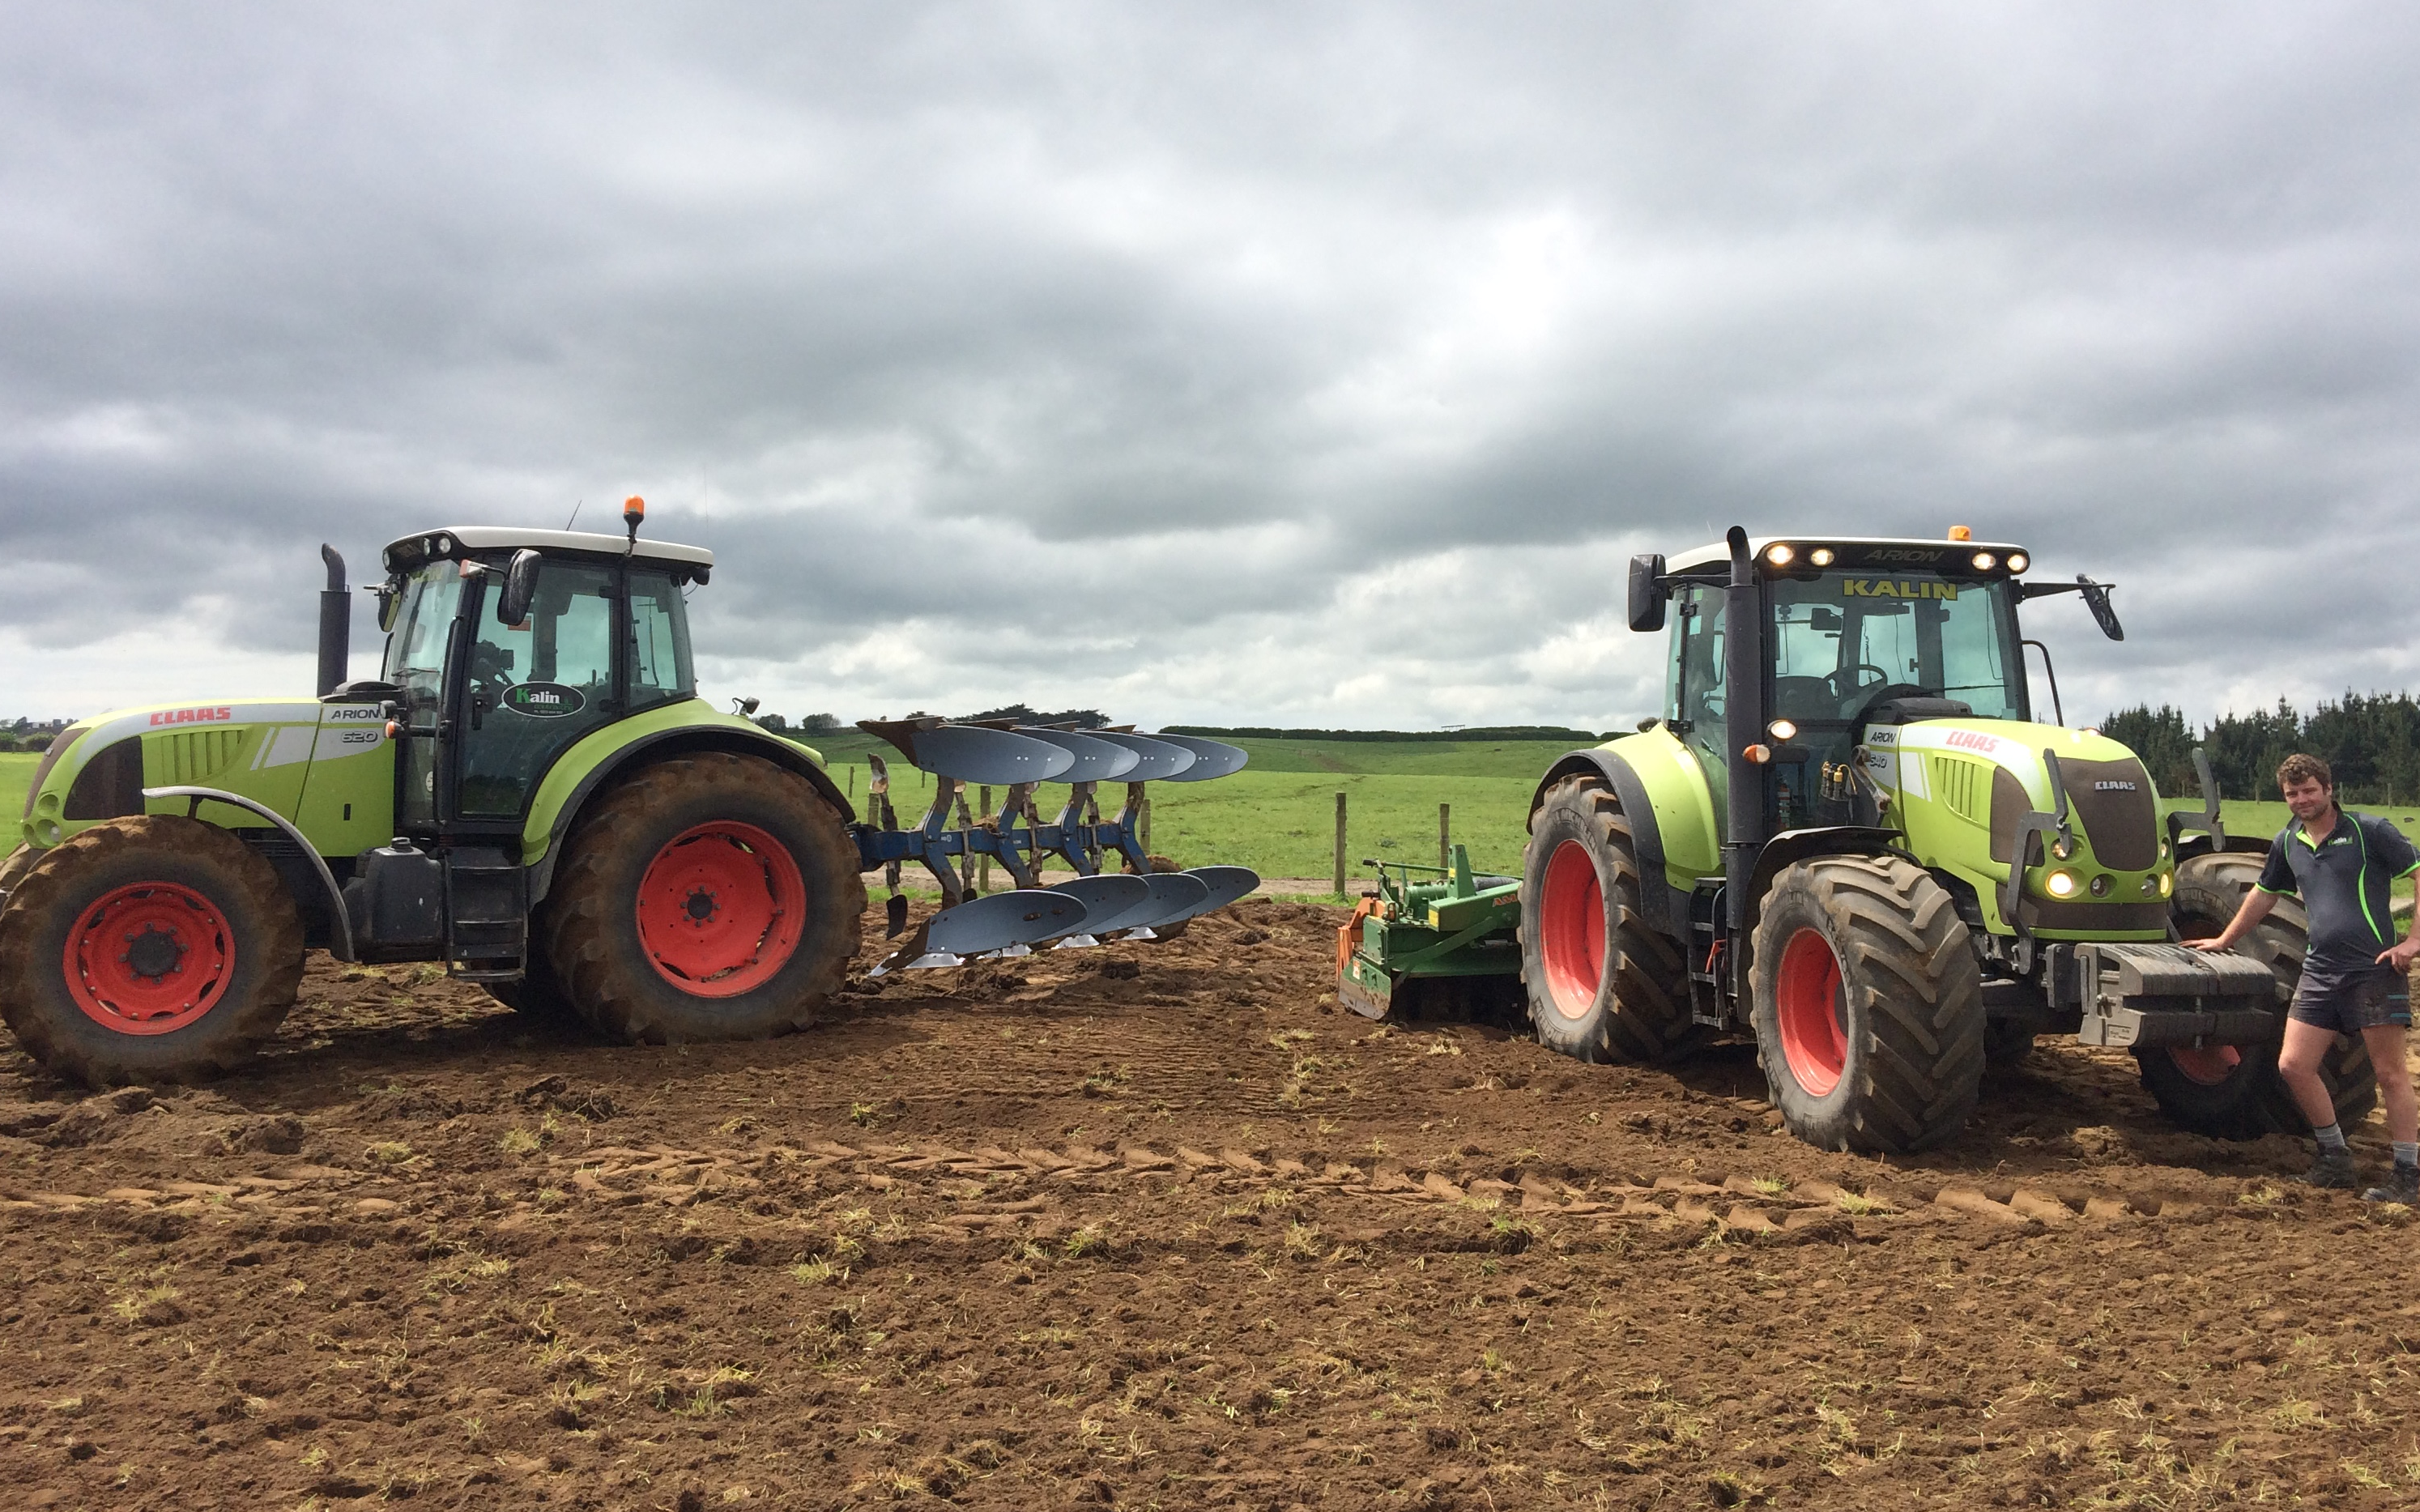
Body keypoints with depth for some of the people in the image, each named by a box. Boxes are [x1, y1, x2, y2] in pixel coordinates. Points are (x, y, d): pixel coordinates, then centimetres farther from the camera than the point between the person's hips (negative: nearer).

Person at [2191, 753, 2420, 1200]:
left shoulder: (2369, 831, -7)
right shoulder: (2287, 843, 11)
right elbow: (2263, 894, 25)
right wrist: (2223, 940, 31)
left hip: (2374, 968, -6)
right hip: (2320, 970, 6)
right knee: (2294, 1065, 2)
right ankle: (2336, 1160, 17)